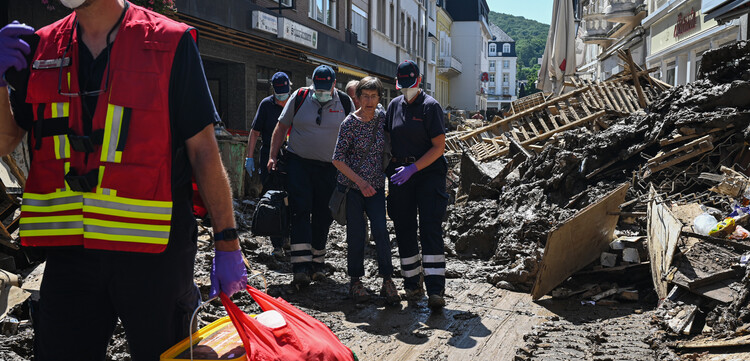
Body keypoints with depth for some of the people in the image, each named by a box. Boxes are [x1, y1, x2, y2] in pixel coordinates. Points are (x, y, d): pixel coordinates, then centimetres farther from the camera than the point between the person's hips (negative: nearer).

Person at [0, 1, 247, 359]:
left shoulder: (170, 43, -3)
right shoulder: (41, 47, 9)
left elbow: (204, 150, -4)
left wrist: (227, 243, -6)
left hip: (155, 250, -3)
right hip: (70, 250, 4)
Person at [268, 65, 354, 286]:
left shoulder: (345, 103, 1)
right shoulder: (299, 97, 0)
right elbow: (281, 127, 7)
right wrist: (273, 156, 2)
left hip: (328, 169, 1)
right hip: (298, 163, -1)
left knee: (323, 217, 5)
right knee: (300, 212, -12)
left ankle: (317, 264, 20)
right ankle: (301, 268, -17)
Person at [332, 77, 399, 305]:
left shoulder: (382, 117, 1)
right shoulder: (350, 123, -11)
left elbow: (387, 148, 18)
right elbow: (338, 159, -12)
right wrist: (361, 182, -18)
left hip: (376, 185, 3)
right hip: (351, 185, -3)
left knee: (381, 230, -8)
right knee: (356, 233, 2)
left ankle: (387, 280, 4)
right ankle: (355, 281, 17)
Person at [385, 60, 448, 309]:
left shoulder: (430, 106, -5)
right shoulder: (394, 105, 11)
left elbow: (439, 147, -9)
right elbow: (388, 139, 19)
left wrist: (413, 168, -18)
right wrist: (391, 166, 5)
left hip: (428, 171, -5)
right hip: (399, 174, 5)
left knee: (430, 229, -11)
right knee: (404, 230, 6)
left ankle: (435, 290, -12)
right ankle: (412, 284, 18)